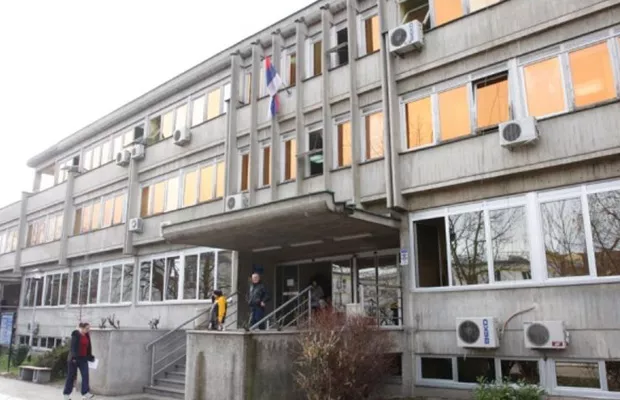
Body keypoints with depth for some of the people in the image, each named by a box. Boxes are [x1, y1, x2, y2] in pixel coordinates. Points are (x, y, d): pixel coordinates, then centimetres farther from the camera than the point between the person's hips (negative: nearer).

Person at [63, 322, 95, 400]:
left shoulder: (87, 336, 9)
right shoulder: (76, 334, -11)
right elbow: (73, 346, -17)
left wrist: (90, 357, 13)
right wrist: (73, 357, -24)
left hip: (83, 359, 6)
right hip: (75, 358, -6)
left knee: (85, 375, -7)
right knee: (71, 376, 5)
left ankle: (85, 393, -11)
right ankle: (66, 394, 19)